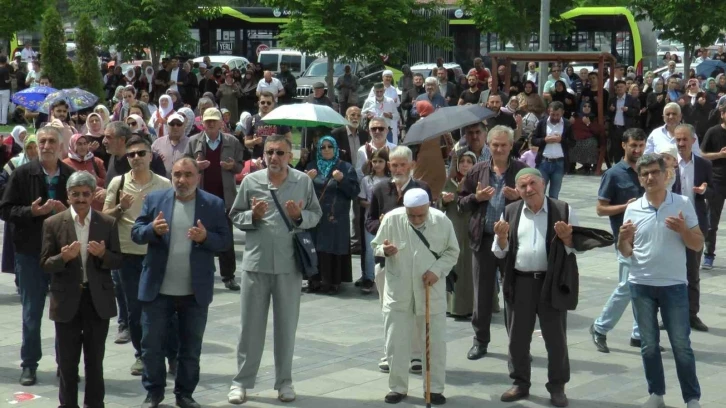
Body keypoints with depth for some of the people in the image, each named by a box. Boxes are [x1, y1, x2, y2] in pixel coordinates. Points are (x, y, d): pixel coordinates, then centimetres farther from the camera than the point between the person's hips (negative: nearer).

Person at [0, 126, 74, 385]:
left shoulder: (72, 176, -2)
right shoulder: (22, 174, -4)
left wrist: (66, 211, -15)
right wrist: (32, 211, -17)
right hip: (30, 252, -1)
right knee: (32, 312, 7)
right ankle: (29, 364, 16)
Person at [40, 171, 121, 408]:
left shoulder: (108, 223, 1)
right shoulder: (53, 223, -3)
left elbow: (117, 261, 3)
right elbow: (45, 263, -4)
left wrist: (103, 254, -18)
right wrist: (64, 257, -23)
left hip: (98, 299, 1)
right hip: (67, 300, -1)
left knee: (95, 360, 10)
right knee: (67, 360, 7)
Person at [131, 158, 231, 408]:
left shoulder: (214, 204, -2)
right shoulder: (154, 199, 0)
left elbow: (225, 241, -1)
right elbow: (136, 233, 1)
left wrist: (206, 237, -21)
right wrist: (152, 229, -20)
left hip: (196, 291, 0)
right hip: (157, 288, 0)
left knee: (191, 347, 10)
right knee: (152, 344, 7)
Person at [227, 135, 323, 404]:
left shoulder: (304, 181, 1)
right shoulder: (250, 181, 0)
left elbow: (316, 215, 6)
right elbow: (235, 217, 6)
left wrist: (300, 216, -14)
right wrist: (252, 216, -14)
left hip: (289, 263, 0)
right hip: (256, 261, 0)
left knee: (287, 324, 9)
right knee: (251, 323, 6)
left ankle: (284, 381, 21)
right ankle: (242, 381, 15)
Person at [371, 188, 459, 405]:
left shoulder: (442, 221, -10)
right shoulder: (391, 219, -11)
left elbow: (452, 252, 1)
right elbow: (376, 246, 1)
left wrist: (437, 270, -14)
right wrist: (385, 251, -22)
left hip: (431, 292, 0)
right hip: (398, 292, 0)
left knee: (435, 342, 7)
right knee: (396, 342, 6)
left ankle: (434, 388, 21)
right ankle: (397, 387, 21)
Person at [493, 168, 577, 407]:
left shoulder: (563, 210, -2)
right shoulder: (510, 212, 5)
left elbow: (576, 248, 0)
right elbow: (499, 253, 6)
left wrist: (566, 237, -20)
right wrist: (502, 237, -14)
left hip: (552, 282, -2)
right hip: (520, 283, 2)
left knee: (556, 339, 5)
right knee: (517, 338, 10)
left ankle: (557, 387, 18)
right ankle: (520, 384, 25)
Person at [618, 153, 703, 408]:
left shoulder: (683, 204, -5)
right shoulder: (633, 209, 0)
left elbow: (698, 245, -1)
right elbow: (626, 252, 5)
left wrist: (683, 230, -21)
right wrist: (622, 239, -17)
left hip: (674, 285, -2)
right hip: (641, 285, 2)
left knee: (681, 345, 2)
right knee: (649, 345, 10)